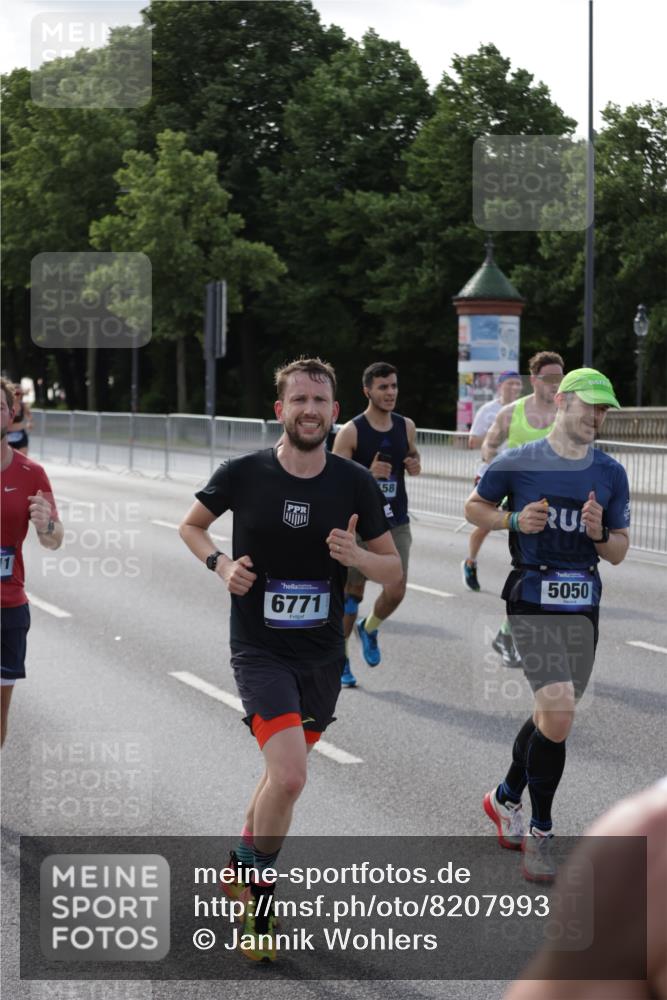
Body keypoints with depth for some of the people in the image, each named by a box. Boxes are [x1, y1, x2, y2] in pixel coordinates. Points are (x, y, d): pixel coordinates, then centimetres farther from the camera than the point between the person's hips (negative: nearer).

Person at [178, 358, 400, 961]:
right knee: (289, 777, -20)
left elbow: (394, 571, 2)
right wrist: (221, 564, -10)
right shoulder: (244, 474, -9)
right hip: (260, 650, -4)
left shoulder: (355, 484, -4)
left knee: (285, 771, 18)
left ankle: (244, 865, 44)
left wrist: (356, 555, -19)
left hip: (323, 655, 4)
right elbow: (191, 526, 9)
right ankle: (259, 896, 3)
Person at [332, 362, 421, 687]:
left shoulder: (406, 426, 4)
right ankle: (341, 658, 23)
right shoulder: (351, 432, -10)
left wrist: (414, 465, -3)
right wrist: (368, 474, -27)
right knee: (352, 593, 6)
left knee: (396, 591, -9)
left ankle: (369, 629, 24)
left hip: (396, 523, 3)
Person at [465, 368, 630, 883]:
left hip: (583, 606, 5)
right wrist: (514, 520, -8)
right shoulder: (517, 463, -4)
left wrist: (599, 534, -12)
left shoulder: (612, 473, 6)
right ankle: (540, 832, -2)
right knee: (559, 715, -17)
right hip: (533, 601, -5)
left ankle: (506, 798, 39)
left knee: (550, 716, 14)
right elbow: (474, 507, 11)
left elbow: (618, 553, 10)